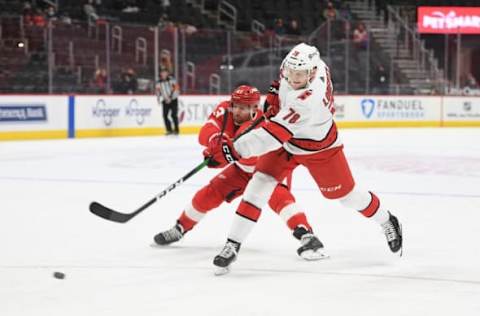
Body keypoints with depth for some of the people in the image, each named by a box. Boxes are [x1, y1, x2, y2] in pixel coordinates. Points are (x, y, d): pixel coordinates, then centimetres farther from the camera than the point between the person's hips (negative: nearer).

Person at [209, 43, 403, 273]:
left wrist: (233, 150, -56)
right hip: (286, 141, 6)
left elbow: (273, 134, -50)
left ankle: (387, 222, 40)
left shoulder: (308, 100, -43)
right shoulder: (316, 65, -20)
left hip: (319, 148, -6)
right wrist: (276, 95, -1)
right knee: (260, 184, -9)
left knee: (344, 193, 11)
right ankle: (233, 244, -5)